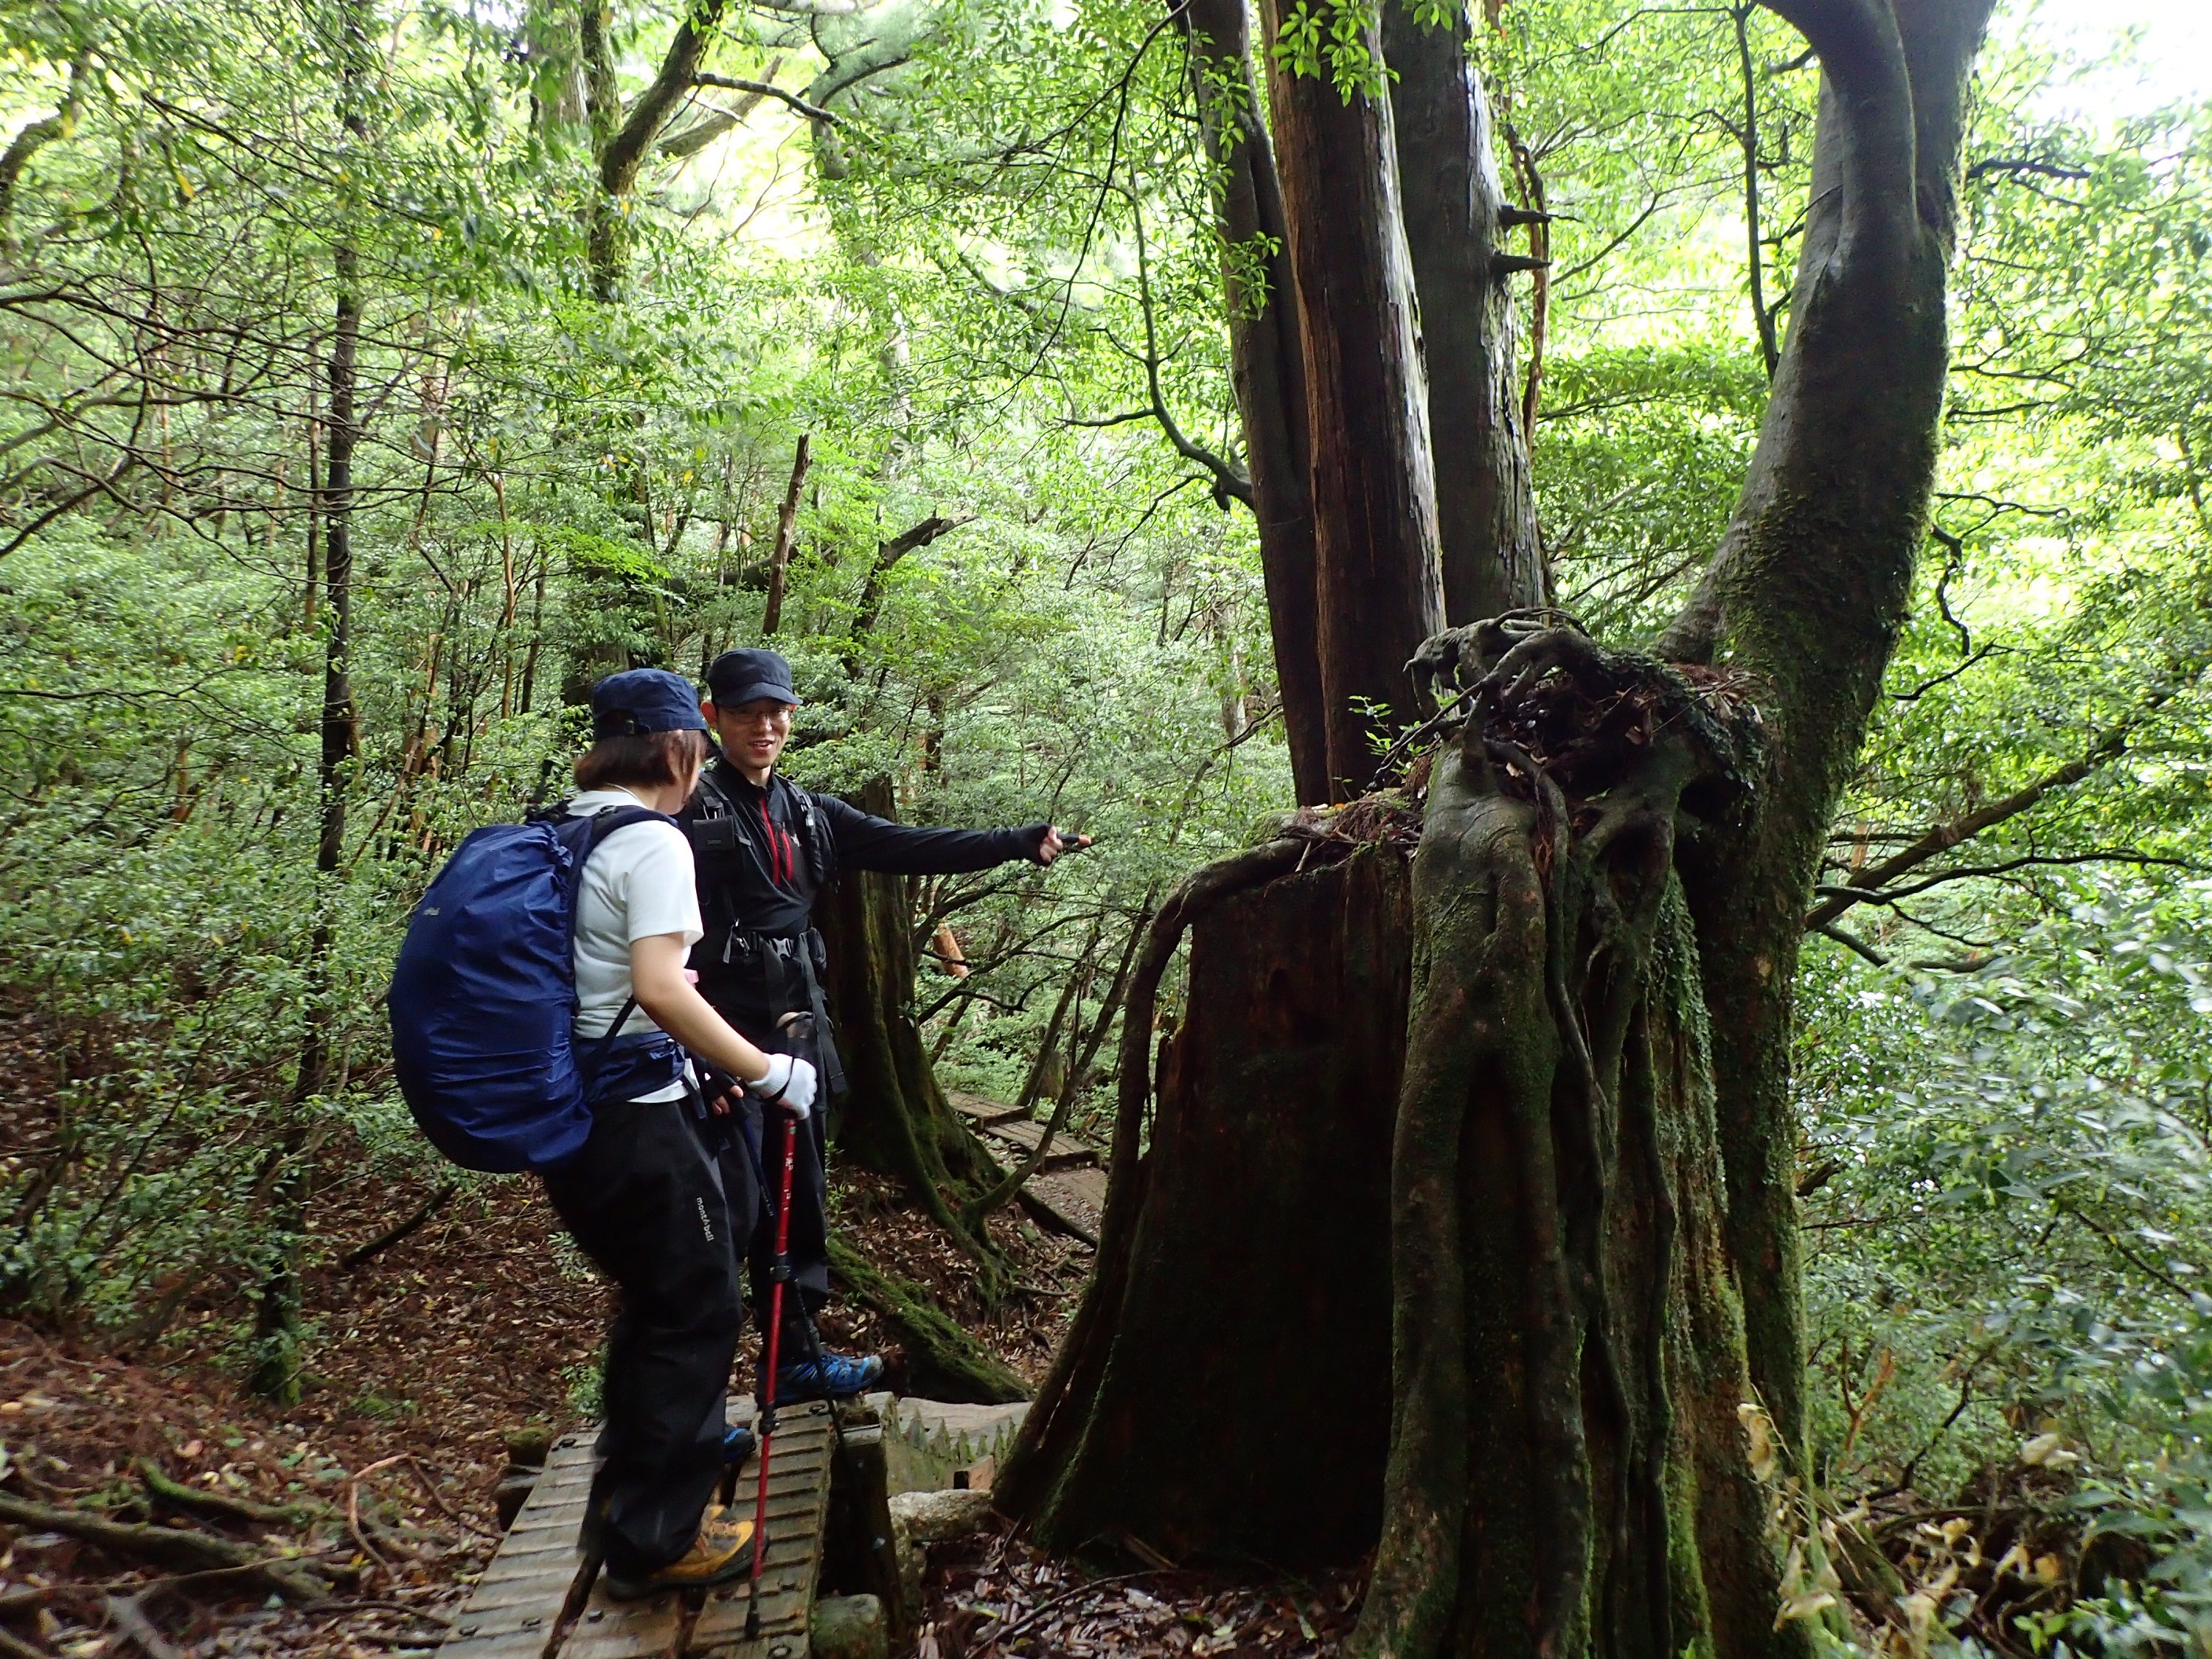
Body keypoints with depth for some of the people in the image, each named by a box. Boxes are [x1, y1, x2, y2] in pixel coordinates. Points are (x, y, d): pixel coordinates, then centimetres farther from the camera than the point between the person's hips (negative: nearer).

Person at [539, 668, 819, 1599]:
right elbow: (660, 989, -28)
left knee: (656, 1298, 26)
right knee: (697, 1312, 7)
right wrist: (768, 1074, -20)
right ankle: (657, 1537, 20)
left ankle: (630, 1487, 43)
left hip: (565, 1112, 9)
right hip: (635, 1116, -9)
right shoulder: (652, 842, -17)